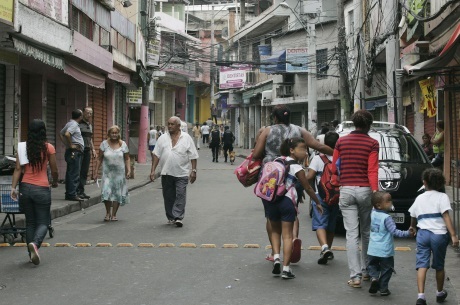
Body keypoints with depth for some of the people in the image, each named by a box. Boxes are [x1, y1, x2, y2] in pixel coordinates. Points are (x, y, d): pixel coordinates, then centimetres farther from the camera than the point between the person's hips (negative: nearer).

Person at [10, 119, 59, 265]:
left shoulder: (22, 147, 2)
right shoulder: (49, 148, -5)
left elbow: (18, 169, -4)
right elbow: (54, 170, 0)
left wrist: (13, 187, -5)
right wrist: (55, 182, 19)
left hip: (25, 188, 3)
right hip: (42, 189, -3)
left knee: (30, 222, 16)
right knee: (43, 222, 5)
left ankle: (32, 254, 17)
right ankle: (35, 243, -24)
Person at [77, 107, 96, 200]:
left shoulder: (90, 125, 19)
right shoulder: (78, 124, -7)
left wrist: (93, 149, 20)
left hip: (87, 151, 8)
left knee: (85, 172, 7)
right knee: (78, 171, -8)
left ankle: (82, 191, 11)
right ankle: (78, 191, -6)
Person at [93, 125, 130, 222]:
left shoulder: (123, 144, 2)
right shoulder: (104, 144, 0)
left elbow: (127, 159, 6)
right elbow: (99, 159, 4)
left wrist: (129, 170, -6)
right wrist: (96, 172, 1)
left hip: (119, 173, 1)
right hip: (107, 173, -1)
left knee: (117, 193, 2)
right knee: (106, 192, -12)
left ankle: (114, 214, 15)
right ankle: (108, 212, 9)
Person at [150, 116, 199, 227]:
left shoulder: (186, 138, 3)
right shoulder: (163, 138, 8)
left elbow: (193, 156, 3)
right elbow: (156, 155, 7)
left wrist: (193, 170, -3)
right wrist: (153, 170, 1)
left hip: (181, 173, -3)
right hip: (166, 173, 3)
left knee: (180, 195, -10)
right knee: (168, 197, 7)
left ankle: (178, 217, -9)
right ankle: (171, 218, 17)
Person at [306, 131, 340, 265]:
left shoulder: (317, 158, -6)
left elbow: (309, 177, -11)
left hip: (321, 195, -3)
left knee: (320, 224, -6)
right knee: (331, 224, 18)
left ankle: (324, 247, -28)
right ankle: (328, 249, 27)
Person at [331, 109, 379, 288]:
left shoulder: (341, 142, 6)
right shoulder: (372, 143, -3)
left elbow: (334, 169, 10)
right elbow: (372, 171, -11)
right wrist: (375, 192, -14)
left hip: (346, 191, 1)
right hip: (365, 190, -1)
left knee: (352, 234, -2)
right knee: (366, 233, 14)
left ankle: (355, 275, -8)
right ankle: (366, 271, 25)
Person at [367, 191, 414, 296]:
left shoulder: (373, 214, 0)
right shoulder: (387, 218, -18)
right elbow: (394, 232, -23)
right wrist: (407, 233, -24)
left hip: (372, 250, 5)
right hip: (385, 251, -5)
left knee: (372, 265, 22)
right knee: (386, 269, 11)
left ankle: (374, 277, -5)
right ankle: (383, 289, 14)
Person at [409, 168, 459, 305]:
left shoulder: (419, 198, 11)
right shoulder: (442, 197, 0)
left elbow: (413, 218, 22)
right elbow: (446, 217, -11)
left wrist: (412, 228, 43)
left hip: (422, 233, 2)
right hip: (439, 234, -2)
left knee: (422, 265, -5)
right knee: (439, 266, 15)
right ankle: (440, 293, 32)